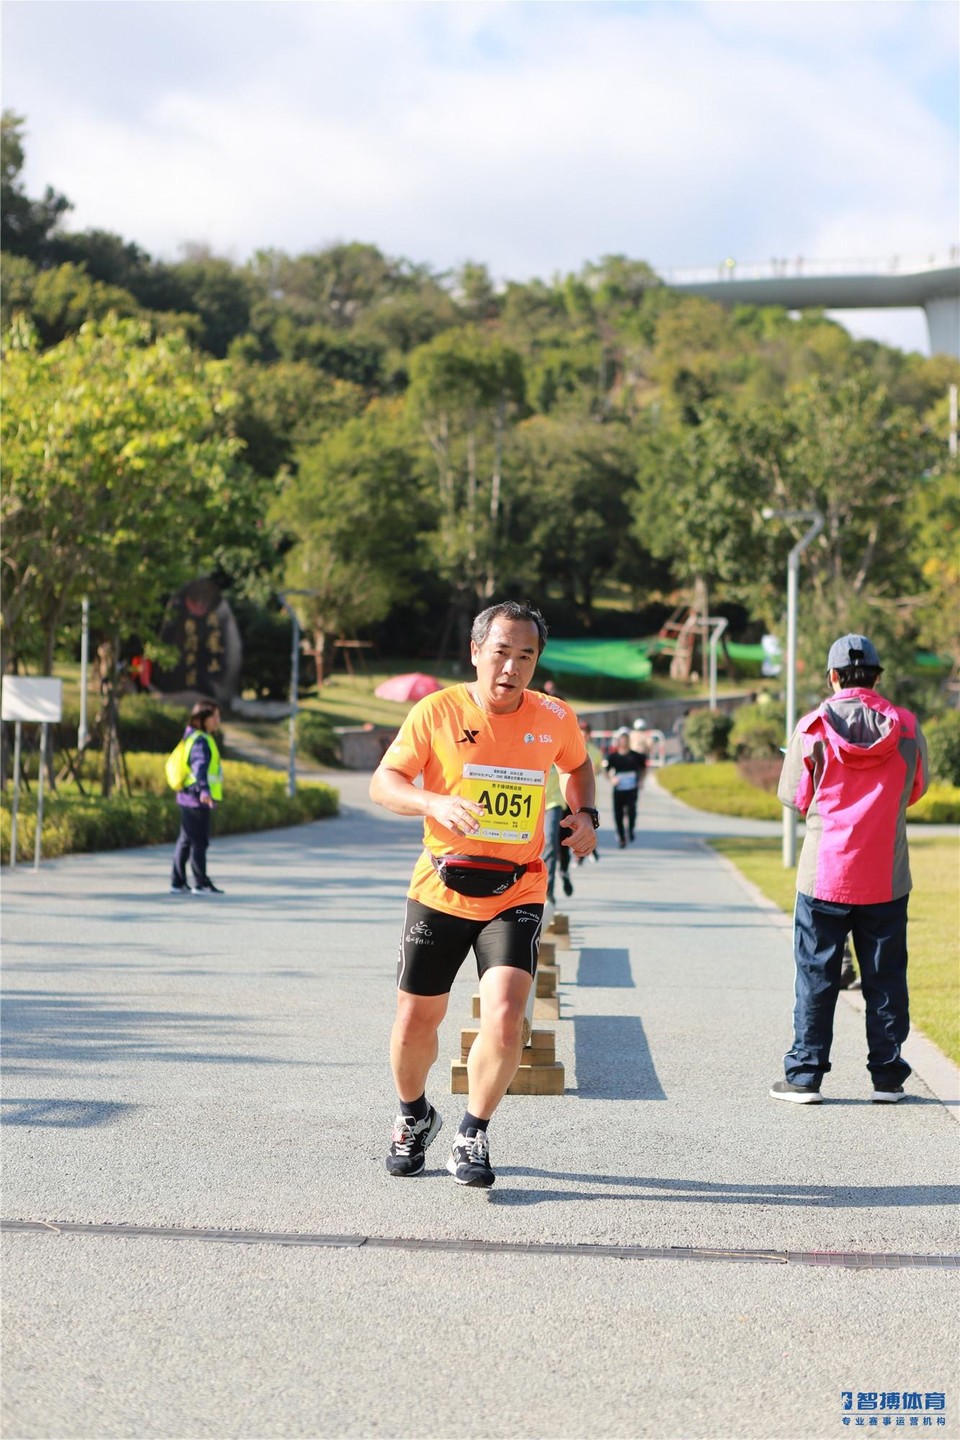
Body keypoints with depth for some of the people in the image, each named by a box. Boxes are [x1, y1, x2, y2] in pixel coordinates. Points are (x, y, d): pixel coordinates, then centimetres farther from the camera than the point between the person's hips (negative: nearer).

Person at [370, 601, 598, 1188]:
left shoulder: (556, 719, -1)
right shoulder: (438, 711, -7)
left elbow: (578, 766, 22)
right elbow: (384, 782, -7)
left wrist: (585, 814, 3)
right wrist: (434, 802, -26)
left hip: (516, 896, 0)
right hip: (441, 891, 0)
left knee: (505, 1017, -19)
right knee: (416, 1021, 9)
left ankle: (473, 1136, 4)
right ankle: (415, 1117, 40)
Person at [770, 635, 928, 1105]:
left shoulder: (812, 728, -8)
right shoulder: (906, 728, -2)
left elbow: (794, 797, -1)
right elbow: (916, 790, 11)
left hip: (824, 875, -1)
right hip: (887, 878, 1)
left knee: (816, 975, 6)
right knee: (885, 975, 10)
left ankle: (804, 1075, 7)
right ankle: (888, 1075, 12)